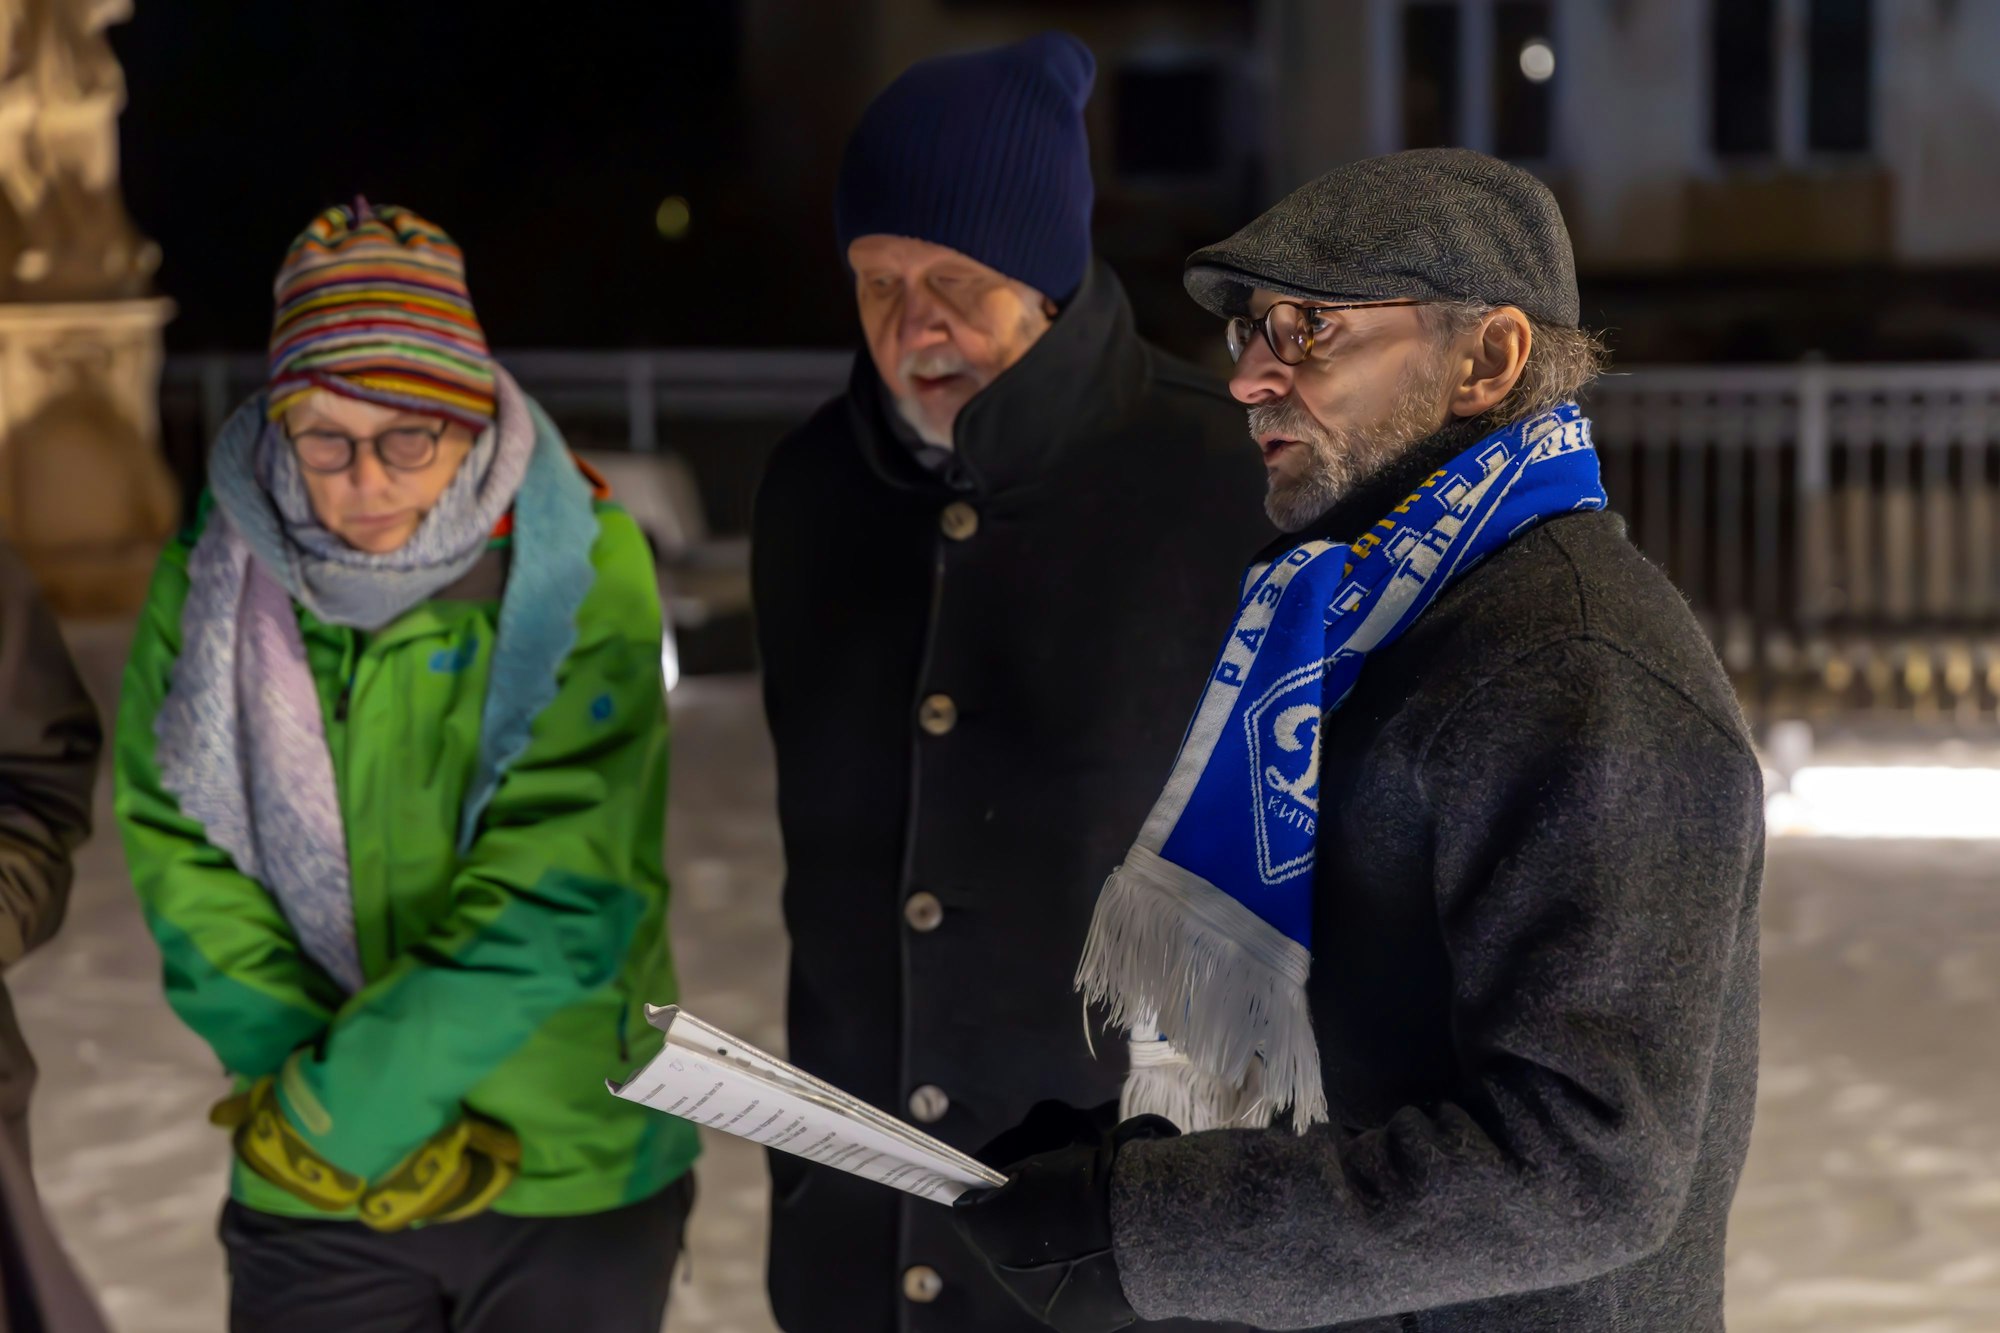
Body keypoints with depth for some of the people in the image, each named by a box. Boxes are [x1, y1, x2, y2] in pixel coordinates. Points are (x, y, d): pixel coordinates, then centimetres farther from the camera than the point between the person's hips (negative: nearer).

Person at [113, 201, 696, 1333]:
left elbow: (556, 896, -17)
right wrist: (296, 1065, -16)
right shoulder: (221, 565, -4)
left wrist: (341, 1106, -17)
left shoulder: (580, 563, -12)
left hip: (575, 1164, -2)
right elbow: (181, 850, -4)